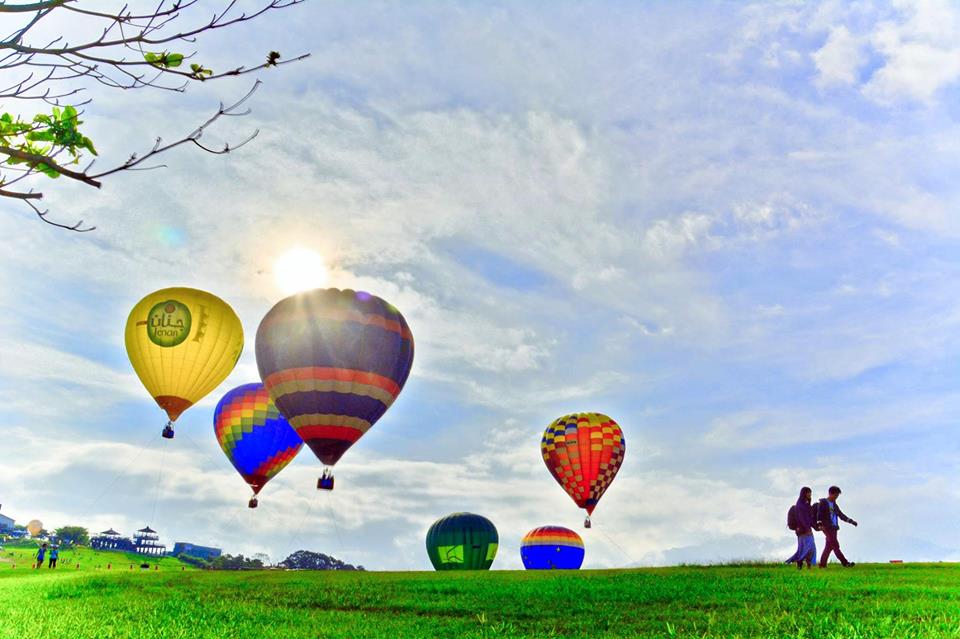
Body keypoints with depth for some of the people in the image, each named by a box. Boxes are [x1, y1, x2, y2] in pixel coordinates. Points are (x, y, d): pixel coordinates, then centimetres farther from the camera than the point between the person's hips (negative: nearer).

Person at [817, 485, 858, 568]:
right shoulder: (823, 503, -2)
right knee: (835, 545, -12)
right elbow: (819, 515, -11)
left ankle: (822, 564, 11)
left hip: (834, 528, 8)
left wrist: (851, 521, 17)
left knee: (829, 546, 7)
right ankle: (844, 563, -16)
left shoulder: (834, 504, 20)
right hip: (827, 527, -8)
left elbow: (841, 515, 26)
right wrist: (820, 524, -24)